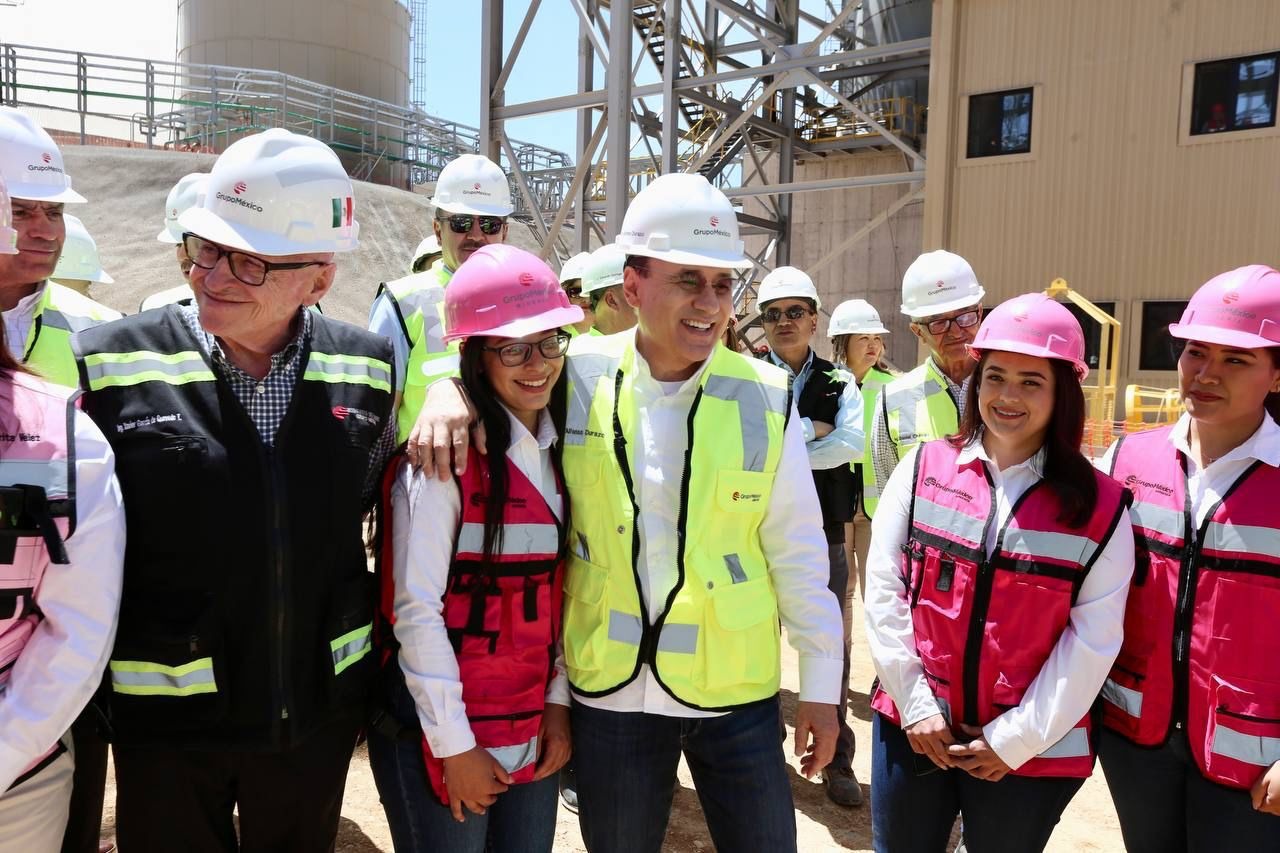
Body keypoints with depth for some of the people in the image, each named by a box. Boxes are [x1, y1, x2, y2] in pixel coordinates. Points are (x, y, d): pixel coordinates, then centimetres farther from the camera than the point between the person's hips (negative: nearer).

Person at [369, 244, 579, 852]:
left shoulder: (561, 454, 3)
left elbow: (559, 591, 7)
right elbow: (415, 609, -17)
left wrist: (559, 701, 3)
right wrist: (454, 746, -14)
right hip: (441, 727, -6)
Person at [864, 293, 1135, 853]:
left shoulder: (1099, 505, -6)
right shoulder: (923, 468, -2)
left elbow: (1092, 641, -7)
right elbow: (883, 588, -3)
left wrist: (1017, 737, -8)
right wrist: (915, 704, -7)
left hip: (1033, 750, -1)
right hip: (914, 728, 1)